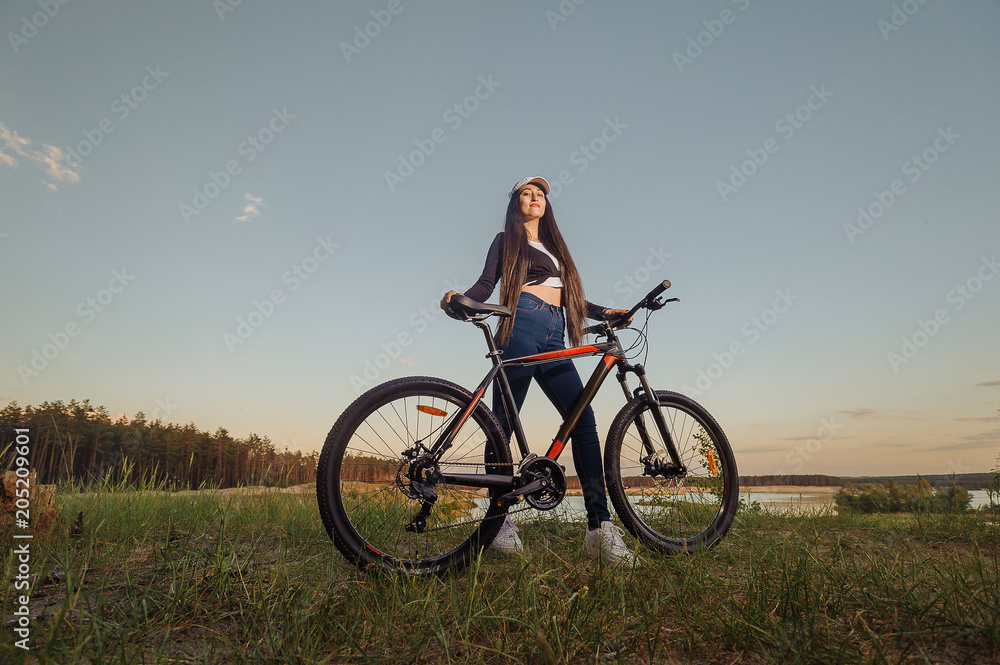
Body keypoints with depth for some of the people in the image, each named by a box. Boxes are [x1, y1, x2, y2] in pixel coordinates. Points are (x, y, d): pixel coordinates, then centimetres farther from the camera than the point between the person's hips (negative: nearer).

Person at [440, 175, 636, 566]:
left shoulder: (554, 246, 32)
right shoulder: (507, 240, 17)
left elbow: (570, 296, 29)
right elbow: (486, 284, 4)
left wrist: (604, 313, 18)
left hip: (554, 337, 5)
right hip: (521, 326, -4)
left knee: (583, 420, -10)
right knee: (503, 424, -8)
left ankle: (600, 527, -11)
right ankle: (499, 518, 4)